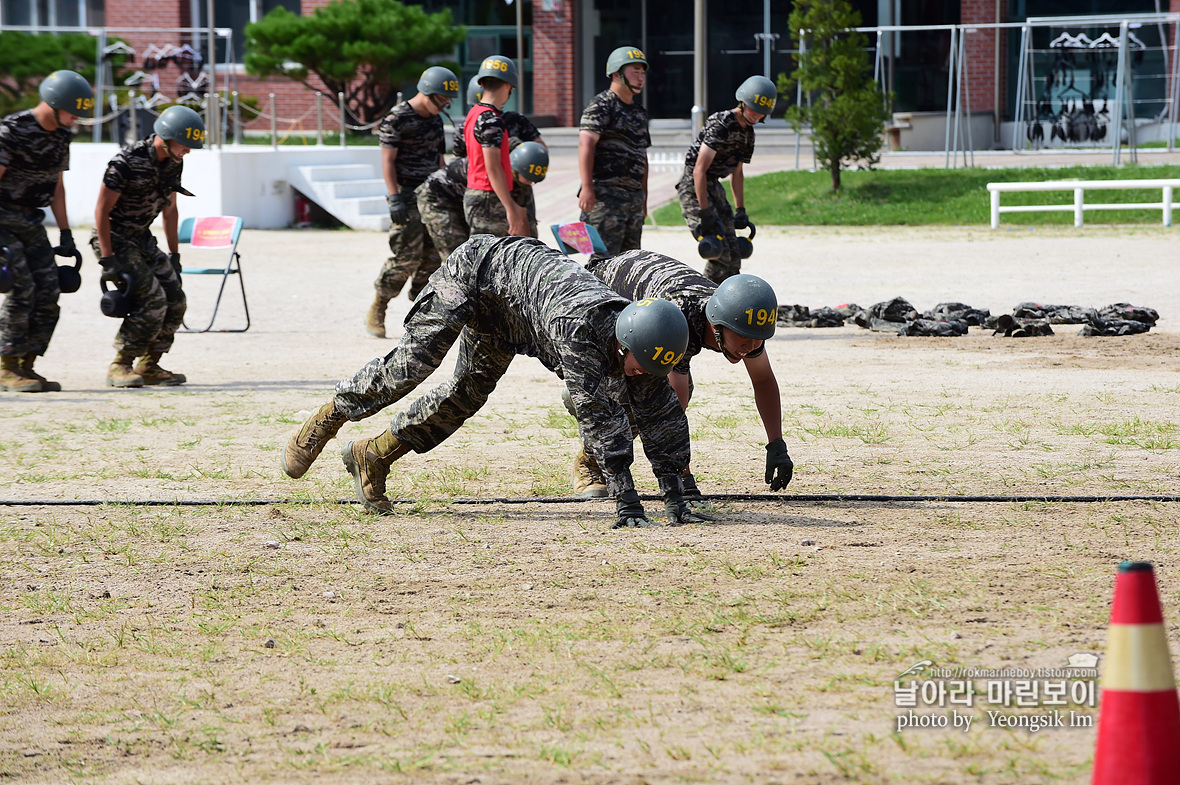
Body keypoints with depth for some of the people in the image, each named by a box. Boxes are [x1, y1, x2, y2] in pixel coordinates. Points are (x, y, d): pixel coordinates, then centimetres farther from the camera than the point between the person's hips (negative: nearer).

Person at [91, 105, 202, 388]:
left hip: (142, 238, 8)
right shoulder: (127, 163, -24)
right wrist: (108, 260, -23)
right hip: (114, 238, -8)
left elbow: (169, 209, 14)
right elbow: (102, 210, -21)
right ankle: (119, 367, -11)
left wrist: (174, 255, 14)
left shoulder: (173, 164, 0)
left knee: (175, 302, 0)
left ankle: (148, 367, 11)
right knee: (152, 301, -20)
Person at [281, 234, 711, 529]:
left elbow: (663, 415, -15)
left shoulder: (642, 342, -22)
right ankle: (325, 421, 9)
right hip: (478, 268, -7)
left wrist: (675, 498, -21)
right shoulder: (579, 328, -43)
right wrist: (626, 501, -47)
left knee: (468, 394, 9)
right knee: (413, 362, -11)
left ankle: (373, 454, 23)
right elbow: (598, 413, -46)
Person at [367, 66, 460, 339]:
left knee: (433, 257, 2)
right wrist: (395, 199, -18)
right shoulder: (397, 118, -8)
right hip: (407, 196, -7)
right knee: (407, 257, -12)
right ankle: (376, 311, 1)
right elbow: (387, 162, -11)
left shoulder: (435, 120, 14)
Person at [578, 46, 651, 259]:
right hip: (606, 195, -9)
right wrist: (587, 187, -26)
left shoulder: (639, 112, 20)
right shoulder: (601, 105, -6)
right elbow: (586, 144, -17)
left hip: (634, 198, 9)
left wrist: (643, 198, 22)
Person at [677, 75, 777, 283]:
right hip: (693, 188, -9)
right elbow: (699, 169, -25)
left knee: (733, 256, 6)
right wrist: (705, 212, -28)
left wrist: (740, 210, 18)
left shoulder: (747, 132, 11)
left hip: (714, 188, 9)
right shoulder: (721, 124, -19)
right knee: (720, 253, -17)